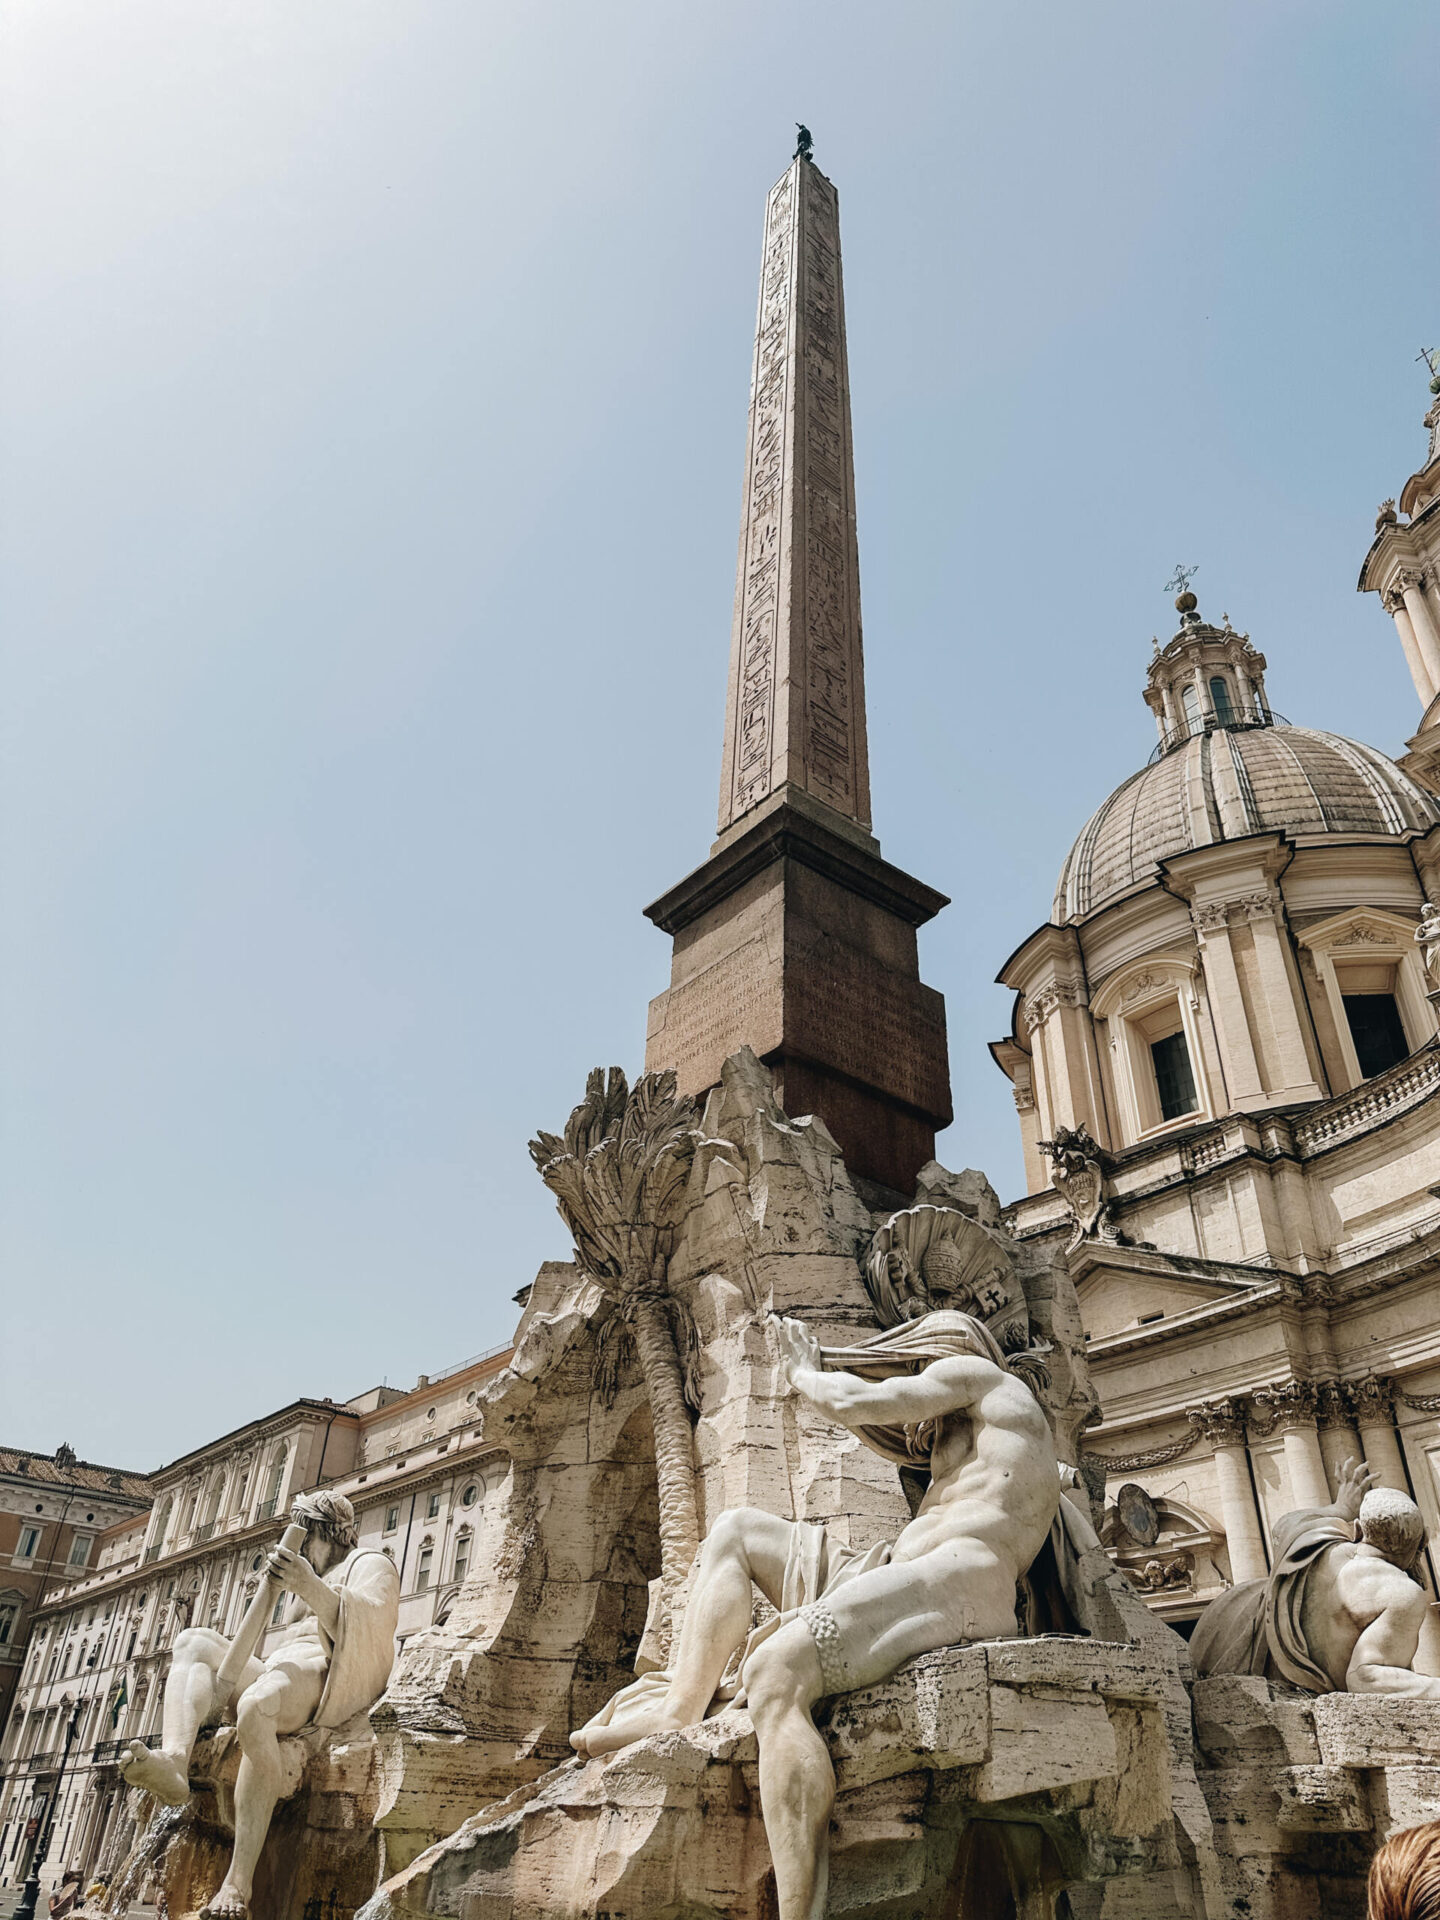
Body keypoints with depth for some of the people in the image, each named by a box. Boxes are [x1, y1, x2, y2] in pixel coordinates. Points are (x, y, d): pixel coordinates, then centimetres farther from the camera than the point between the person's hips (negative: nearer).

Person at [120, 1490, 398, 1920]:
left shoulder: (370, 1564, 9)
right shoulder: (309, 1583, 35)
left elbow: (369, 1624, -13)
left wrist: (308, 1586, -27)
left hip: (329, 1678, -8)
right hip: (279, 1677, 8)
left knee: (256, 1707, -37)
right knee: (195, 1641, -10)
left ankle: (239, 1884, -39)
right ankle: (173, 1762, -37)